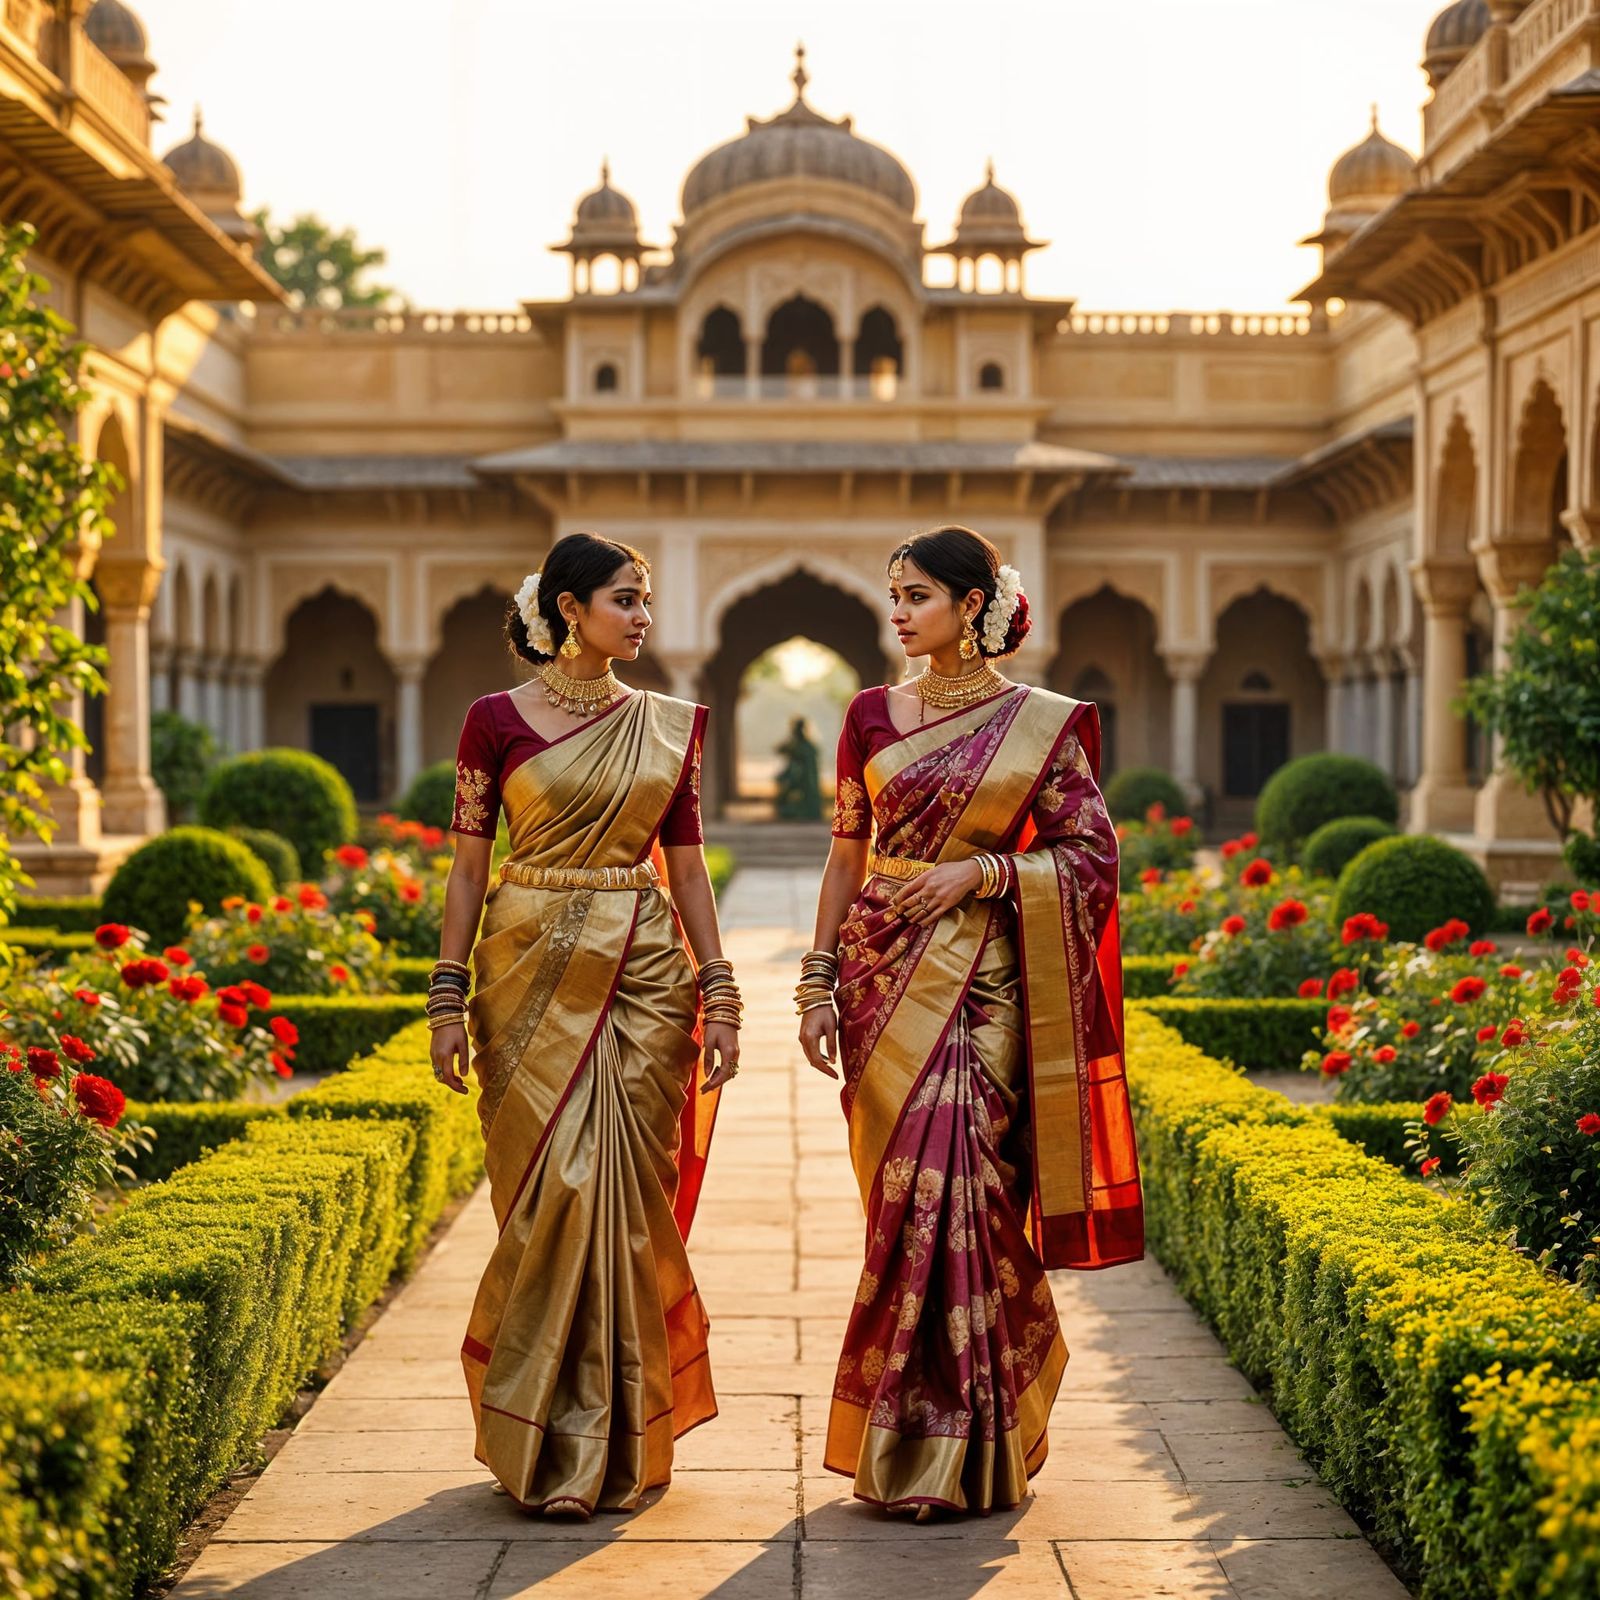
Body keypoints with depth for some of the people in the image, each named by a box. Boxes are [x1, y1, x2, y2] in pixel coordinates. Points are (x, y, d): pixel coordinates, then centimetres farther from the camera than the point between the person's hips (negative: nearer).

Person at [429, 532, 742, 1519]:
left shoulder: (668, 725, 8)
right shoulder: (498, 721, 0)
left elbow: (687, 864, 9)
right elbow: (469, 866, 1)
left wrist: (720, 998, 3)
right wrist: (448, 1000, -4)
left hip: (643, 975, 2)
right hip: (533, 972, -2)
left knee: (628, 1198, 1)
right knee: (552, 1193, -4)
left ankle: (620, 1443, 13)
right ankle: (549, 1442, 9)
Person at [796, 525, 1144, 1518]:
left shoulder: (1044, 722, 0)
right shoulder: (874, 715, 9)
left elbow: (1093, 853, 1)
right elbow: (846, 853, 10)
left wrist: (980, 870, -12)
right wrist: (818, 980, 5)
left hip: (979, 977, -3)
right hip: (881, 972, 3)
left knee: (950, 1184, -9)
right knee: (907, 1192, 4)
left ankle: (953, 1445, 3)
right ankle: (911, 1437, 15)